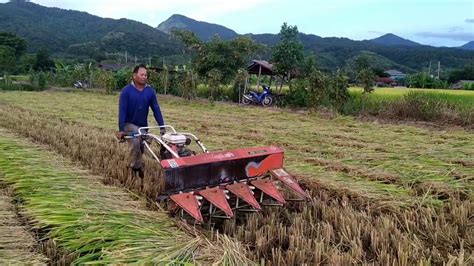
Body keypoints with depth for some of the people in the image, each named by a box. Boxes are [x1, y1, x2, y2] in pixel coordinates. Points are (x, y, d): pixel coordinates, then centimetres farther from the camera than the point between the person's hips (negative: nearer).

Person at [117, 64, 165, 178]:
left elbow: (156, 109, -4)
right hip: (130, 124, -4)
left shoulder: (150, 91, -3)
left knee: (142, 148, 10)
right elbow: (122, 111, -16)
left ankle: (134, 167, 32)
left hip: (143, 125, 4)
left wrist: (162, 127, -10)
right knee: (135, 144, -27)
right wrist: (121, 129, -22)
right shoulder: (126, 91, -13)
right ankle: (138, 169, -11)